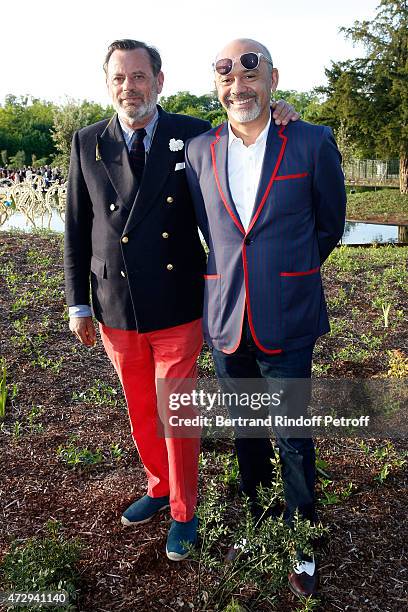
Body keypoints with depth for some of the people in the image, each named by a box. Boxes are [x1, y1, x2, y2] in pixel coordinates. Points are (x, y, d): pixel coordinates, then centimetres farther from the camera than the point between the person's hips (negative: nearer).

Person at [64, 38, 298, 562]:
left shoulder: (193, 136, -1)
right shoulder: (87, 144, 3)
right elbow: (77, 229, 5)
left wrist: (274, 122, -9)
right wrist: (78, 304, 3)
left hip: (178, 311, -2)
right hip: (116, 312, 3)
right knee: (141, 412, 18)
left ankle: (183, 512, 31)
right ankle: (159, 487, 44)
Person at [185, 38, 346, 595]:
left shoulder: (313, 143, -5)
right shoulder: (199, 150, 3)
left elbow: (329, 225, 7)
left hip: (287, 321, -3)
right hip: (225, 320, 3)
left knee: (292, 439, 7)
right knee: (245, 433, 18)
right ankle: (255, 521, 42)